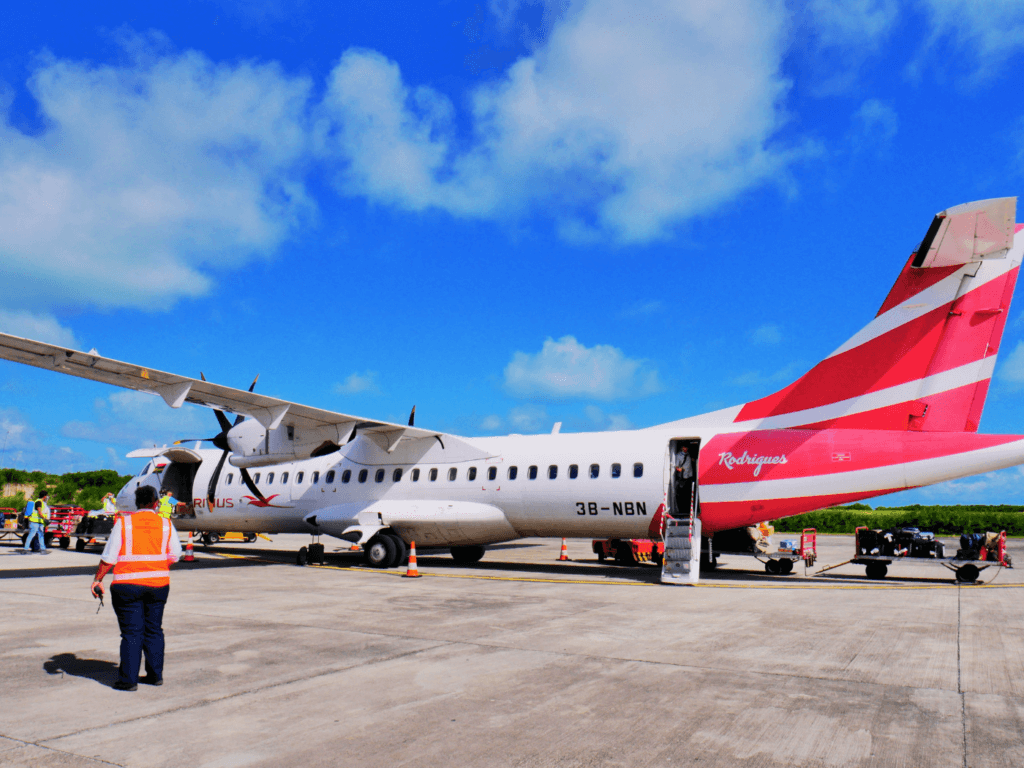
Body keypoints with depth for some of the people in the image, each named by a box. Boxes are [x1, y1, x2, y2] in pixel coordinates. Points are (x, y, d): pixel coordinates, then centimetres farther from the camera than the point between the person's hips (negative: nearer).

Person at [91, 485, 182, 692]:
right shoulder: (166, 524, 3)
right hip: (158, 583, 2)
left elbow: (109, 557, -5)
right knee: (154, 630, 13)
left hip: (128, 584, -2)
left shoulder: (123, 522, -2)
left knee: (132, 633, 2)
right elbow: (174, 556, 6)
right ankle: (155, 675, 18)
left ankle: (128, 680, 4)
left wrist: (97, 580, 3)